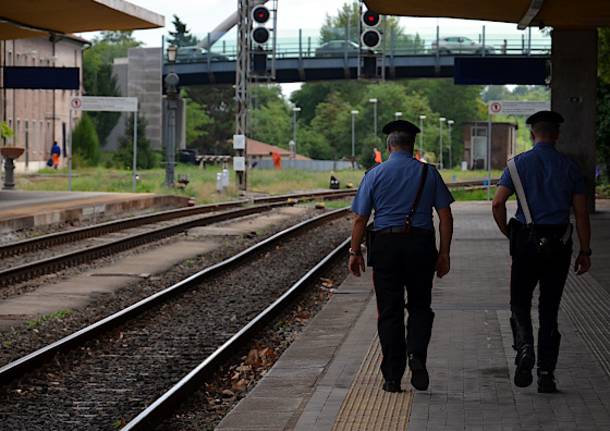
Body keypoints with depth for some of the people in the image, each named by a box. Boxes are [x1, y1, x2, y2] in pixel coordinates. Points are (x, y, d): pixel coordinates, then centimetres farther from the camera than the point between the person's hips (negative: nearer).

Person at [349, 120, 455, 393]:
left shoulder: (375, 175, 3)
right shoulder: (428, 173, 5)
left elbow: (360, 219, 1)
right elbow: (445, 216, 1)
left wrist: (355, 252, 9)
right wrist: (444, 253, 6)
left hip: (385, 244, 0)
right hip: (421, 244, 0)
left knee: (389, 311, 6)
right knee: (419, 307, 14)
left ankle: (392, 377, 7)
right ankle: (416, 355, -10)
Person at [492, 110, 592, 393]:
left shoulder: (519, 164, 0)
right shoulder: (569, 167, 4)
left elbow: (498, 204, -8)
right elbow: (581, 213, 2)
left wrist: (508, 234, 7)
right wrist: (585, 252, 7)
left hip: (527, 242, -1)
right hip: (559, 244, 1)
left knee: (520, 303, 12)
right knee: (549, 309, 9)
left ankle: (524, 347, -16)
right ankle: (546, 375, 8)